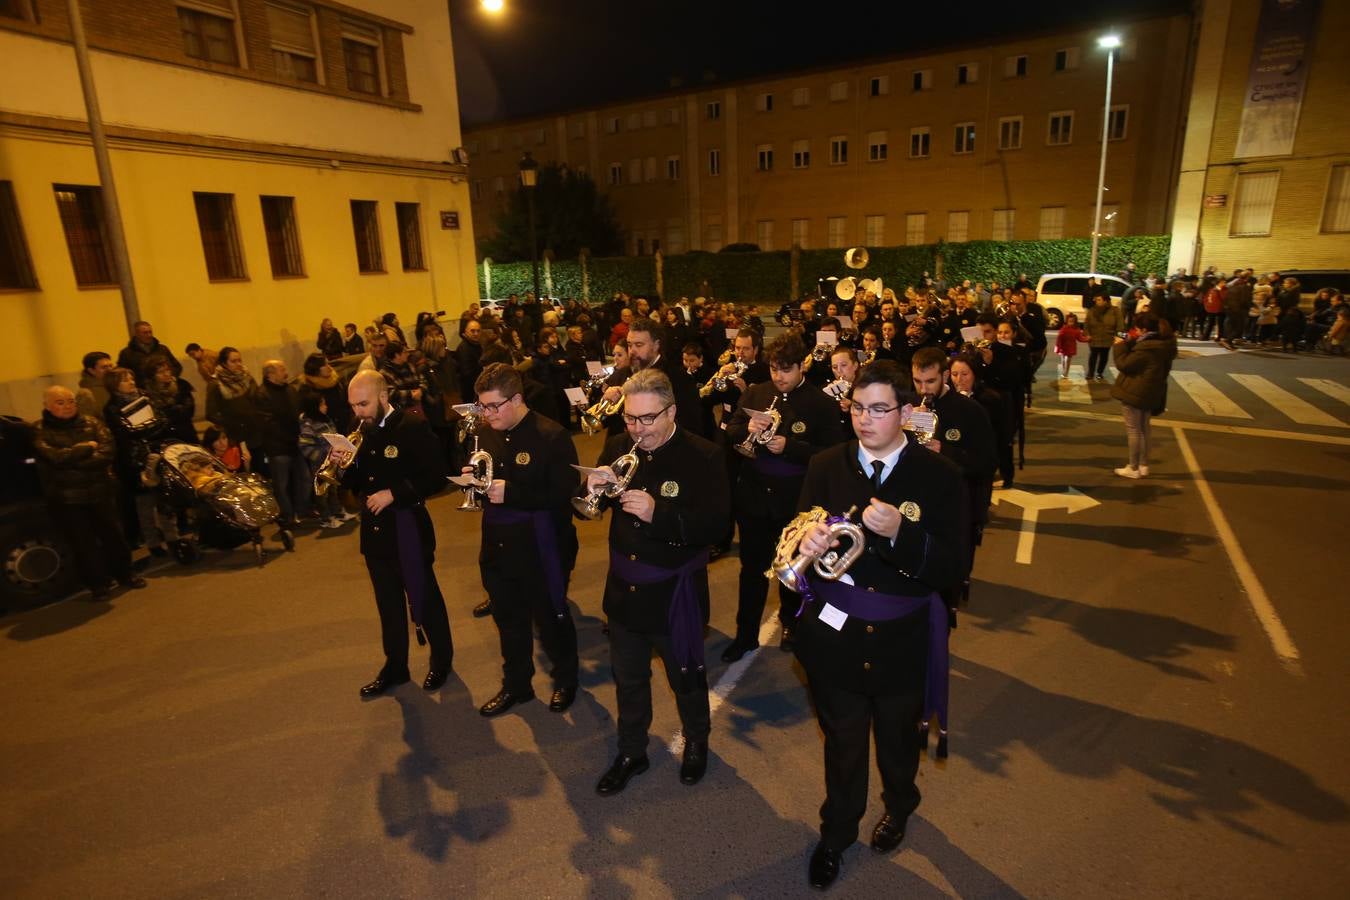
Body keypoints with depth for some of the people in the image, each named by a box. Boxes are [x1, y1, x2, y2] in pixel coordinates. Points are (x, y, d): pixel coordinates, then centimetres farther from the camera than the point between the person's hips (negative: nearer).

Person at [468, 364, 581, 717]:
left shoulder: (552, 436, -18)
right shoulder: (486, 433, 3)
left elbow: (563, 494, -23)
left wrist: (511, 493, -28)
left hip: (541, 547, -6)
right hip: (497, 546, 6)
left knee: (550, 618, 13)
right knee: (508, 619, 20)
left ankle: (565, 680, 38)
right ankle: (516, 685, 42)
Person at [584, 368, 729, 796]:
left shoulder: (703, 456, -17)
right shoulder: (618, 447, -3)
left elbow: (714, 525, -25)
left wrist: (658, 513, -37)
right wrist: (593, 489, -22)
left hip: (675, 593, -4)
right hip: (624, 589, 5)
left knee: (686, 676, 19)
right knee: (628, 679, 22)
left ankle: (696, 742, 47)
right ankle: (631, 753, 44)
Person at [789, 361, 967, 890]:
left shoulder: (939, 477, -13)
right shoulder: (826, 466, -7)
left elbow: (953, 572, -16)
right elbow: (799, 547, -4)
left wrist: (899, 533, -33)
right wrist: (807, 544, -28)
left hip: (902, 642, 0)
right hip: (834, 634, 1)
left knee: (898, 738, 25)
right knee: (842, 742, 19)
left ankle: (899, 807, 58)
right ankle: (836, 832, 46)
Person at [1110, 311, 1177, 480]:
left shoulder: (1147, 348, -26)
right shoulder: (1163, 344, 5)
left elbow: (1124, 365, -20)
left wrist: (1120, 346, -8)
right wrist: (1129, 343, 5)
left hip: (1135, 392, -9)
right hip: (1150, 393, 10)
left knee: (1133, 430, 1)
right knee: (1143, 428, 19)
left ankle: (1133, 468, 8)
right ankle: (1143, 465, 28)